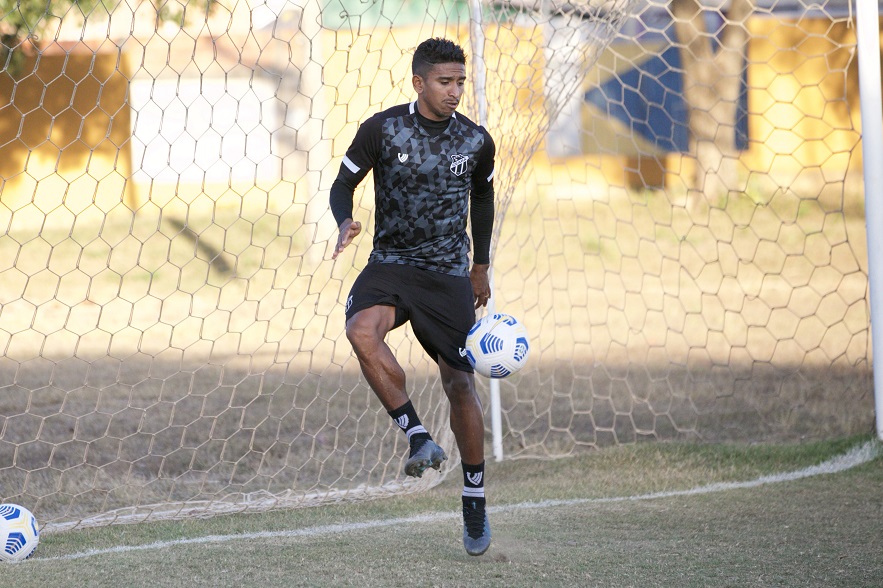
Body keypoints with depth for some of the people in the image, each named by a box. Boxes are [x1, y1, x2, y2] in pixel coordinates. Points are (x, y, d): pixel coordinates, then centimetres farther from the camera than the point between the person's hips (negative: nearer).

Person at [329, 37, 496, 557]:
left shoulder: (477, 142, -1)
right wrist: (346, 222, -19)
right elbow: (344, 182, 3)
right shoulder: (382, 129, -7)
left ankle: (475, 503, 11)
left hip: (449, 274, 1)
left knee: (460, 383, -4)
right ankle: (419, 437, -23)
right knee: (362, 332, -33)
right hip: (391, 264, -1)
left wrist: (481, 267, 23)